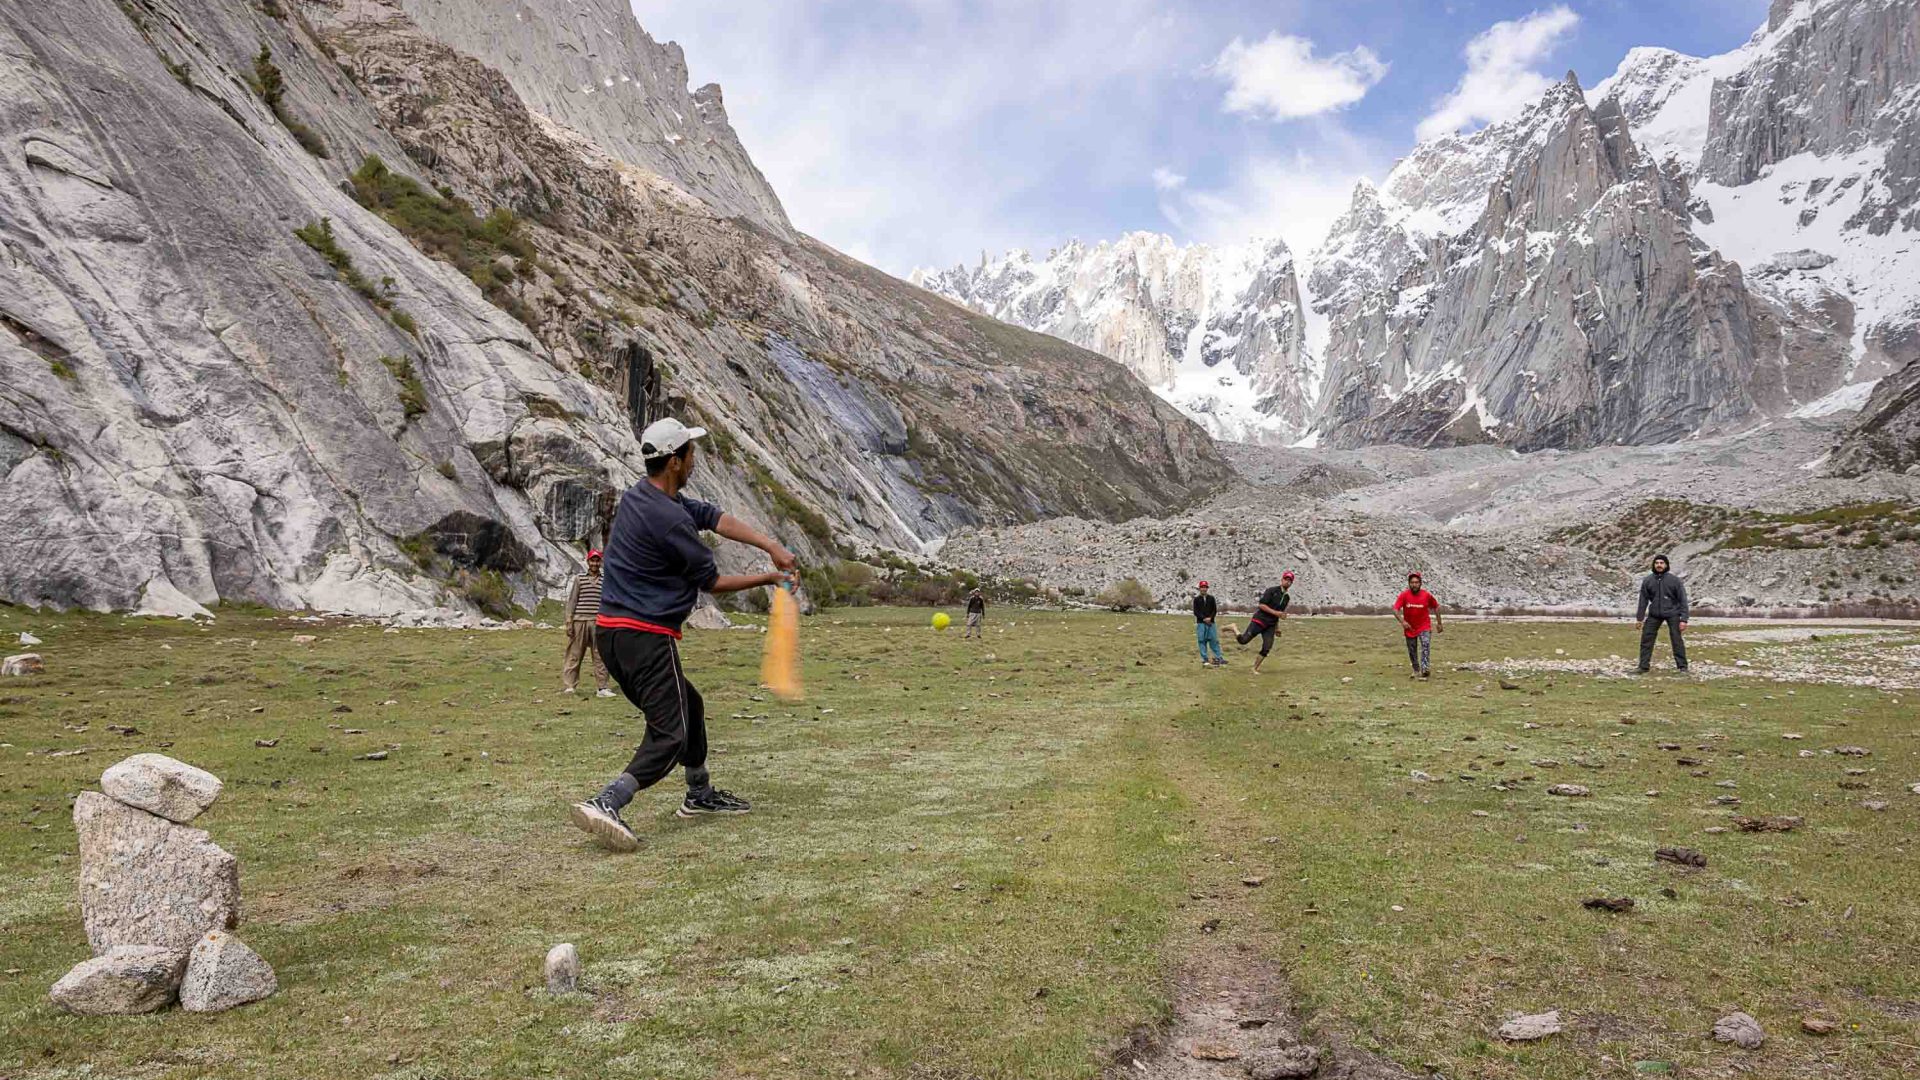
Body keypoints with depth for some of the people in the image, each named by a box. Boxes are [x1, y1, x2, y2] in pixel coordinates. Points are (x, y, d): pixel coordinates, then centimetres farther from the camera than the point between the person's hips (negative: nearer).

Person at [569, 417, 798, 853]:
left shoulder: (639, 496, 10)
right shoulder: (668, 518, -19)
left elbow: (714, 517, 8)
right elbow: (712, 582, -9)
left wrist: (772, 546, -1)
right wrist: (768, 579, 5)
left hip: (612, 632, 10)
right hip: (646, 637, -10)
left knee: (688, 706, 24)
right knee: (670, 734, -7)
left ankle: (700, 795, 37)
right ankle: (605, 804, -21)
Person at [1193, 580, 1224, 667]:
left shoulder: (1211, 598, 10)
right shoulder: (1197, 599, 4)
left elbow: (1215, 610, 7)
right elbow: (1195, 611, -2)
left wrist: (1210, 618, -10)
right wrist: (1204, 618, -13)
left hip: (1211, 622, 2)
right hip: (1200, 623, -2)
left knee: (1214, 640, 1)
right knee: (1202, 641, -2)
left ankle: (1218, 657, 6)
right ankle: (1204, 660, 1)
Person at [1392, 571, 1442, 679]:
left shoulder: (1427, 595, -9)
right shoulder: (1404, 595, -12)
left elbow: (1436, 607, 7)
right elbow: (1395, 609, -20)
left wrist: (1439, 623, 9)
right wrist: (1402, 621, -36)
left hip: (1424, 627, -2)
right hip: (1409, 627, 2)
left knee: (1426, 645, -24)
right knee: (1412, 651, 12)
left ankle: (1425, 669, -34)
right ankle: (1416, 670, 32)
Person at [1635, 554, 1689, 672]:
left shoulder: (1675, 580, -6)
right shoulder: (1647, 581, 1)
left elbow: (1683, 600, -5)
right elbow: (1643, 600, 8)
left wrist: (1683, 619, -10)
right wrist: (1639, 618, 7)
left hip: (1672, 613, -3)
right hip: (1654, 614, 3)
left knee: (1677, 640, -5)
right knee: (1646, 638, -1)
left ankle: (1682, 666, 5)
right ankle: (1643, 666, 7)